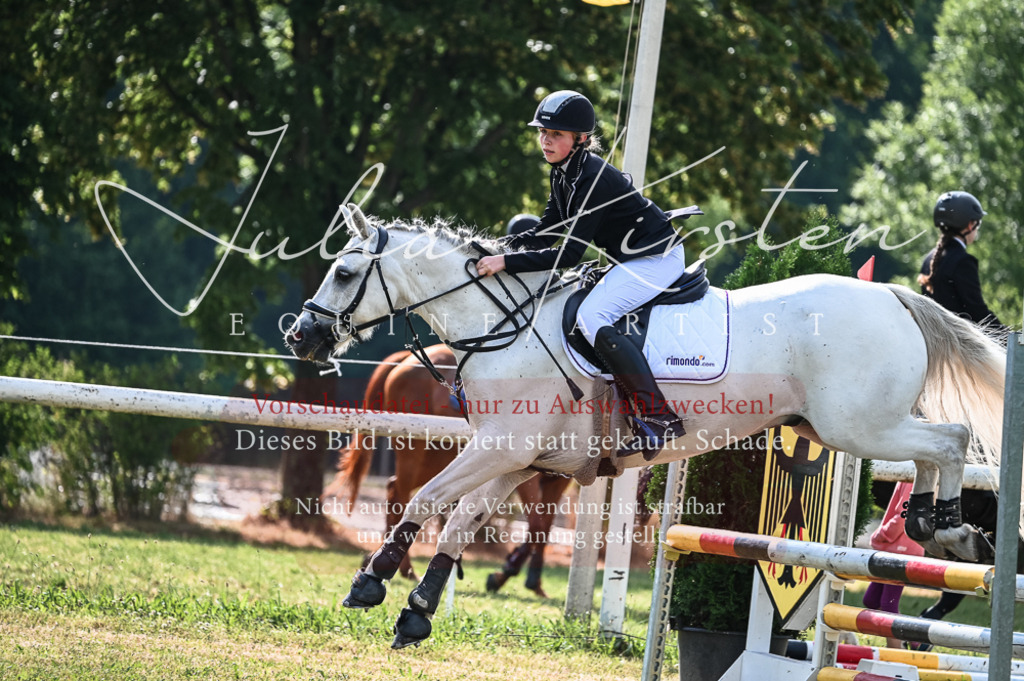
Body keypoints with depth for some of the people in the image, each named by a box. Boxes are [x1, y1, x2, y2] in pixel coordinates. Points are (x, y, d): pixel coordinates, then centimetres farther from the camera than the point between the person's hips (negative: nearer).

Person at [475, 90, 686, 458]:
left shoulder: (592, 179, -25)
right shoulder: (564, 173, 6)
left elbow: (569, 254, -28)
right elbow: (546, 233, 12)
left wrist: (507, 261, -29)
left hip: (658, 258, -11)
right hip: (631, 260, 11)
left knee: (592, 317, -26)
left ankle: (659, 416, -29)